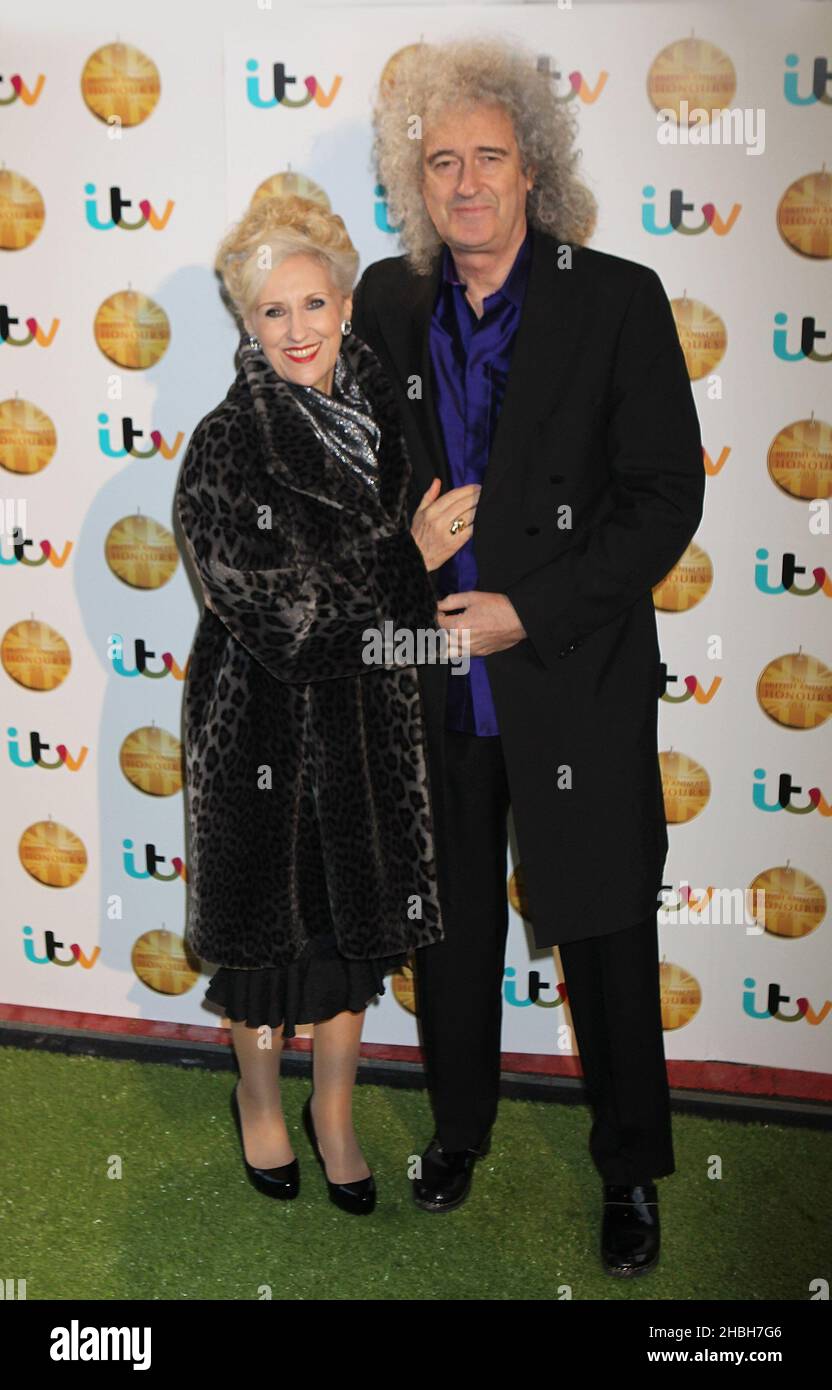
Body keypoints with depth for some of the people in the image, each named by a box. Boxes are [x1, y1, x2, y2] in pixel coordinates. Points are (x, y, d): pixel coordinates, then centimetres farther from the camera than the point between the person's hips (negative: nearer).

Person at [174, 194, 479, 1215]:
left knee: (359, 924, 14)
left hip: (370, 716, 4)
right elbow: (278, 620, -21)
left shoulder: (379, 410, -1)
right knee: (267, 927, 14)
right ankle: (259, 1100, 40)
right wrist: (409, 559, -16)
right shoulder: (226, 449, -17)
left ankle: (334, 1110, 37)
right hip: (264, 721, -4)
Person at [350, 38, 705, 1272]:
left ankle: (631, 1170, 30)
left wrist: (531, 611, -16)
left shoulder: (619, 299, -8)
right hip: (431, 687, 4)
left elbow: (667, 497, -10)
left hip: (574, 684, -3)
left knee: (604, 939, 9)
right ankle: (459, 1126, 41)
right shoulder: (388, 301, 2)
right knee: (451, 925, 18)